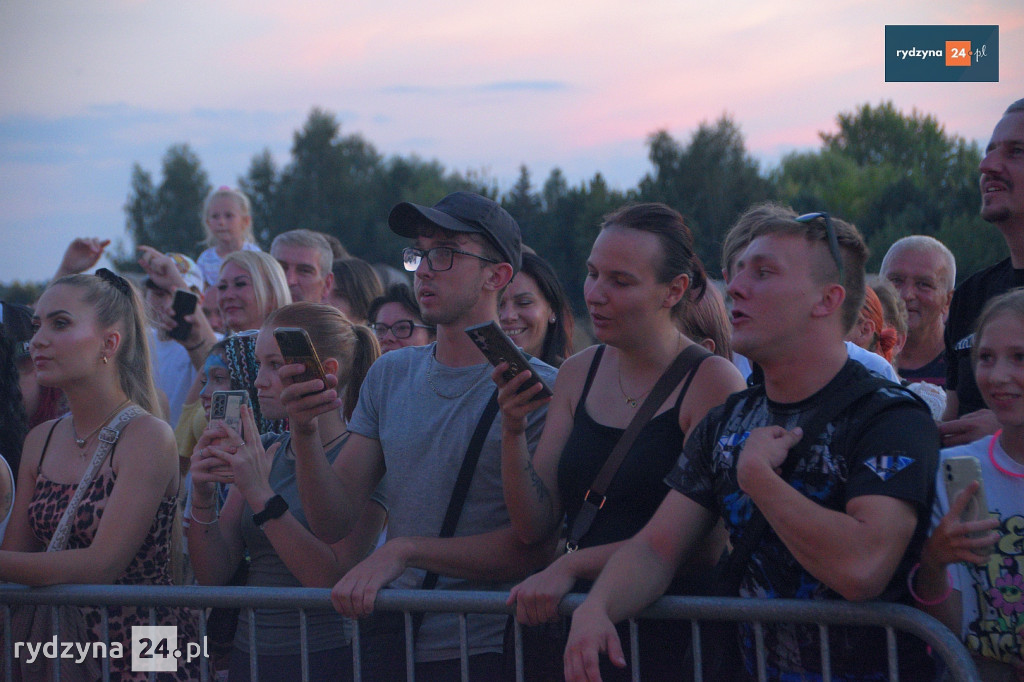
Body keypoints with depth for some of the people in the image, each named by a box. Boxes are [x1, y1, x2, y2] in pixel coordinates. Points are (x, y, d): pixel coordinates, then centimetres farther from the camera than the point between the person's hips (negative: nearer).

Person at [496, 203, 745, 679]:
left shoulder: (712, 381, -7)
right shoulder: (578, 373, 11)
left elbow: (704, 544, -12)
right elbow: (534, 526, 7)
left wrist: (572, 566, -11)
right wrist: (512, 431, -8)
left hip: (669, 636, -5)